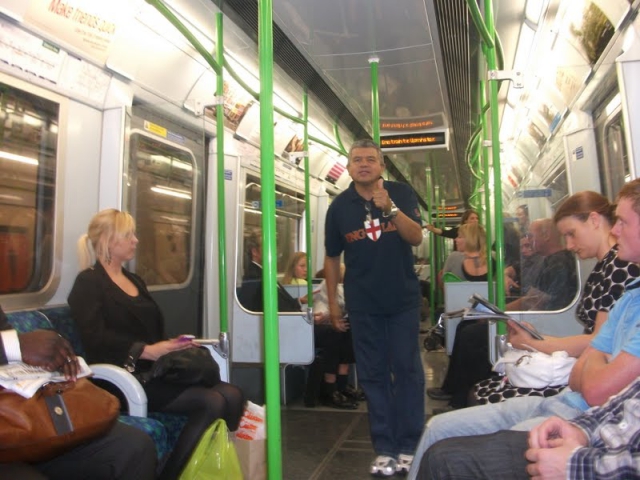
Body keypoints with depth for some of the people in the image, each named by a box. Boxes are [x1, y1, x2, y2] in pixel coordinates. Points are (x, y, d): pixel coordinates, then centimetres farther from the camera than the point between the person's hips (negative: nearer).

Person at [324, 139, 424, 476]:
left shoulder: (401, 194, -3)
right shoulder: (339, 206, -1)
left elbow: (416, 238, -13)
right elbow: (332, 258, 5)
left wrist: (390, 208, -29)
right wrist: (332, 303, 4)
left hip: (403, 299, -1)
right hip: (362, 305, 1)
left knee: (407, 370, 3)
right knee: (373, 375, 5)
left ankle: (409, 446, 14)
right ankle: (384, 448, 15)